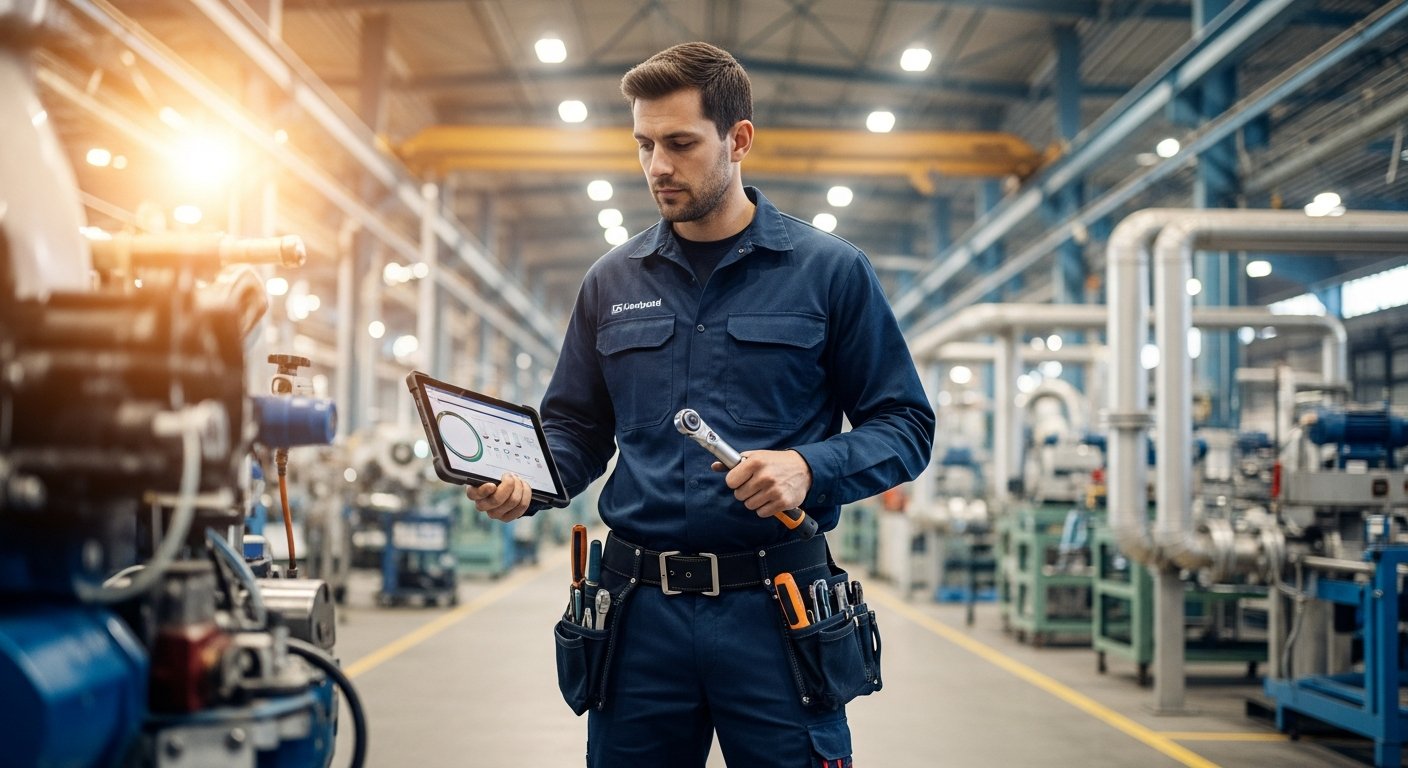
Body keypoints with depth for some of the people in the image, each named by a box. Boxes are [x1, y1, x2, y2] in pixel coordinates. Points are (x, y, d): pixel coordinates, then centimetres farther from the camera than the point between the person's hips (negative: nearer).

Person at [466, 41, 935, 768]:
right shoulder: (613, 280, 11)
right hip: (641, 610, 3)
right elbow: (575, 429, 16)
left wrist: (810, 467, -17)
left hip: (774, 607, -3)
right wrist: (523, 479, -6)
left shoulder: (829, 271, 0)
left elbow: (904, 427, 2)